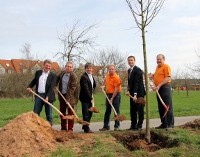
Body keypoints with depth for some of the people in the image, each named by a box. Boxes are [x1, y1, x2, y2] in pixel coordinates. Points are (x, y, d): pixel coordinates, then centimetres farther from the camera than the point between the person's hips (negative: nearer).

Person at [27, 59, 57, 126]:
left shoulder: (53, 75, -4)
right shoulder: (38, 72, 9)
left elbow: (51, 87, -13)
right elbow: (34, 80, 24)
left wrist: (47, 97, -23)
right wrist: (29, 86, 6)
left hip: (48, 96, -3)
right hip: (38, 95, 3)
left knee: (49, 114, 5)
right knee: (35, 113, 5)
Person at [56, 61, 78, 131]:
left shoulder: (74, 76, -15)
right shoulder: (62, 73, 3)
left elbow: (72, 88, -19)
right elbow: (57, 78, 26)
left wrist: (68, 98, -23)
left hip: (70, 96, -6)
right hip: (62, 95, 6)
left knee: (70, 112, 0)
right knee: (62, 111, 11)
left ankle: (70, 128, 6)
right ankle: (63, 128, 21)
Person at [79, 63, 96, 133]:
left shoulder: (91, 76, 12)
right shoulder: (84, 77, -16)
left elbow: (94, 85, 26)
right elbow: (86, 89, -21)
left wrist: (91, 96, 14)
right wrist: (91, 98, -21)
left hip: (90, 98, 9)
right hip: (85, 98, -8)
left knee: (90, 113, 13)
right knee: (86, 113, -3)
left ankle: (85, 126, 27)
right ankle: (86, 128, 5)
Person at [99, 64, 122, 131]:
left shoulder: (116, 77, -18)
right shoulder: (107, 75, 4)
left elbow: (116, 89, -20)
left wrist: (112, 99, -21)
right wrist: (103, 85, 18)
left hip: (115, 95, -7)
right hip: (108, 94, 7)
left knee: (116, 111, -1)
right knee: (107, 111, 10)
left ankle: (116, 126, 8)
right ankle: (106, 126, 17)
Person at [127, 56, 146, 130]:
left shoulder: (138, 70, -13)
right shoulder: (129, 70, 14)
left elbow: (136, 82, -21)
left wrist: (135, 94, -25)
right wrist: (129, 90, 4)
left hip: (139, 93, -8)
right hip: (132, 93, 8)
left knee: (140, 109, 0)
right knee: (132, 110, 9)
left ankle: (139, 125, 7)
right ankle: (133, 125, 17)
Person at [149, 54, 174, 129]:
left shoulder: (166, 66, -7)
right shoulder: (157, 67, 19)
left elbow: (168, 78, -17)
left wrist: (159, 85, -20)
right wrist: (152, 75, 12)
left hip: (165, 88, -9)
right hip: (159, 89, 9)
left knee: (168, 106, -6)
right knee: (161, 107, 11)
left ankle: (170, 124, -1)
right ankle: (164, 124, 18)